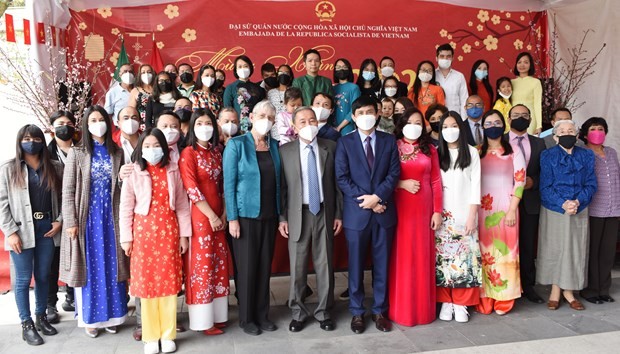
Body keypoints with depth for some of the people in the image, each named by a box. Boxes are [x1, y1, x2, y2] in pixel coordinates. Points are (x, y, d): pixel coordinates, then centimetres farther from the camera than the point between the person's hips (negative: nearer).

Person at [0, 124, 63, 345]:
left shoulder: (55, 168, 7)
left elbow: (63, 197, 8)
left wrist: (60, 221, -5)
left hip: (47, 228, 3)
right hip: (22, 230, -2)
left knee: (43, 276, 13)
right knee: (23, 279, 6)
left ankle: (41, 317, 28)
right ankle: (26, 325, 17)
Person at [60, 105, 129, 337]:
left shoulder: (117, 152, 7)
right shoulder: (77, 153, -1)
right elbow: (68, 191, -5)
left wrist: (123, 178, -8)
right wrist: (71, 222, -11)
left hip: (111, 217, 3)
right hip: (87, 218, -2)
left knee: (112, 266, 8)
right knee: (90, 267, 5)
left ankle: (111, 315, 20)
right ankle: (90, 317, 18)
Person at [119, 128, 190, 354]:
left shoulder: (173, 171, 4)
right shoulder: (134, 173, -1)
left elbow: (182, 205, 5)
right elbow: (125, 208, 0)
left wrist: (184, 233, 3)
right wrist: (126, 237, -3)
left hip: (169, 231, 1)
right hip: (144, 232, -1)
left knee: (169, 281, 5)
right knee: (146, 281, 5)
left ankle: (168, 335, 17)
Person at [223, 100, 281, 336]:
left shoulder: (274, 146, 7)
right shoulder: (236, 144, -6)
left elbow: (277, 182, 8)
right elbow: (229, 183, -9)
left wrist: (281, 214, 5)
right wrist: (232, 218, -13)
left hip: (269, 216, 4)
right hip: (246, 215, -4)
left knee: (265, 266, 11)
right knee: (247, 267, 4)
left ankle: (262, 314, 25)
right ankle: (246, 318, 20)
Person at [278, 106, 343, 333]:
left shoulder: (331, 147, 3)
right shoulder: (285, 151, 0)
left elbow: (337, 182, 4)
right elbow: (281, 187, 0)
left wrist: (339, 213, 2)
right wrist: (282, 217, -4)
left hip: (324, 213, 1)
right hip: (298, 214, -1)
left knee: (325, 264, 8)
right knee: (297, 266, 8)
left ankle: (323, 312, 25)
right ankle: (298, 313, 25)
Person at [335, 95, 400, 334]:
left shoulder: (389, 141, 8)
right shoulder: (345, 142, 3)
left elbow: (394, 173, 0)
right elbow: (342, 178, -5)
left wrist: (377, 196, -14)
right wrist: (366, 200, -12)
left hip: (384, 211, 2)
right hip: (356, 212, -1)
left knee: (381, 265, 10)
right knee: (356, 265, 7)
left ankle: (379, 311, 24)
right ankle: (357, 312, 21)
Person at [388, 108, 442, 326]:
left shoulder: (429, 150, 8)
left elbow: (436, 182, 4)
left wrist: (437, 211, -2)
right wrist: (401, 184, -13)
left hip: (423, 208, 1)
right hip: (399, 208, -1)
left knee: (422, 256, 7)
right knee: (401, 256, 3)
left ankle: (422, 308, 20)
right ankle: (400, 308, 14)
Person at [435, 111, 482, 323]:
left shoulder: (471, 152, 6)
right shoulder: (436, 153, 8)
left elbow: (475, 185, 2)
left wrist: (472, 215, -5)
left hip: (464, 213, -1)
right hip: (442, 214, 1)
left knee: (464, 257, -1)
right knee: (442, 257, 0)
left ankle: (461, 303, 9)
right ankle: (446, 302, 10)